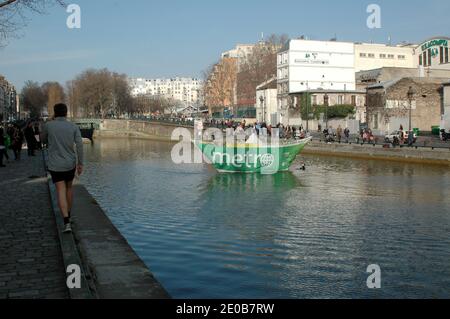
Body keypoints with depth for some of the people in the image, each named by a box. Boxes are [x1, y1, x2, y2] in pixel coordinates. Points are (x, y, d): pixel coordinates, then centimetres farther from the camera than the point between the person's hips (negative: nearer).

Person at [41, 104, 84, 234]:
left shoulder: (48, 126, -4)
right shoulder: (74, 127, -2)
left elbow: (43, 140, 12)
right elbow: (79, 144, -9)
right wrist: (80, 163, -5)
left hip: (55, 165, -2)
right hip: (70, 164, 2)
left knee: (61, 191, -4)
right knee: (69, 188, 22)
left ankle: (67, 222, -17)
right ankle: (68, 215, 35)